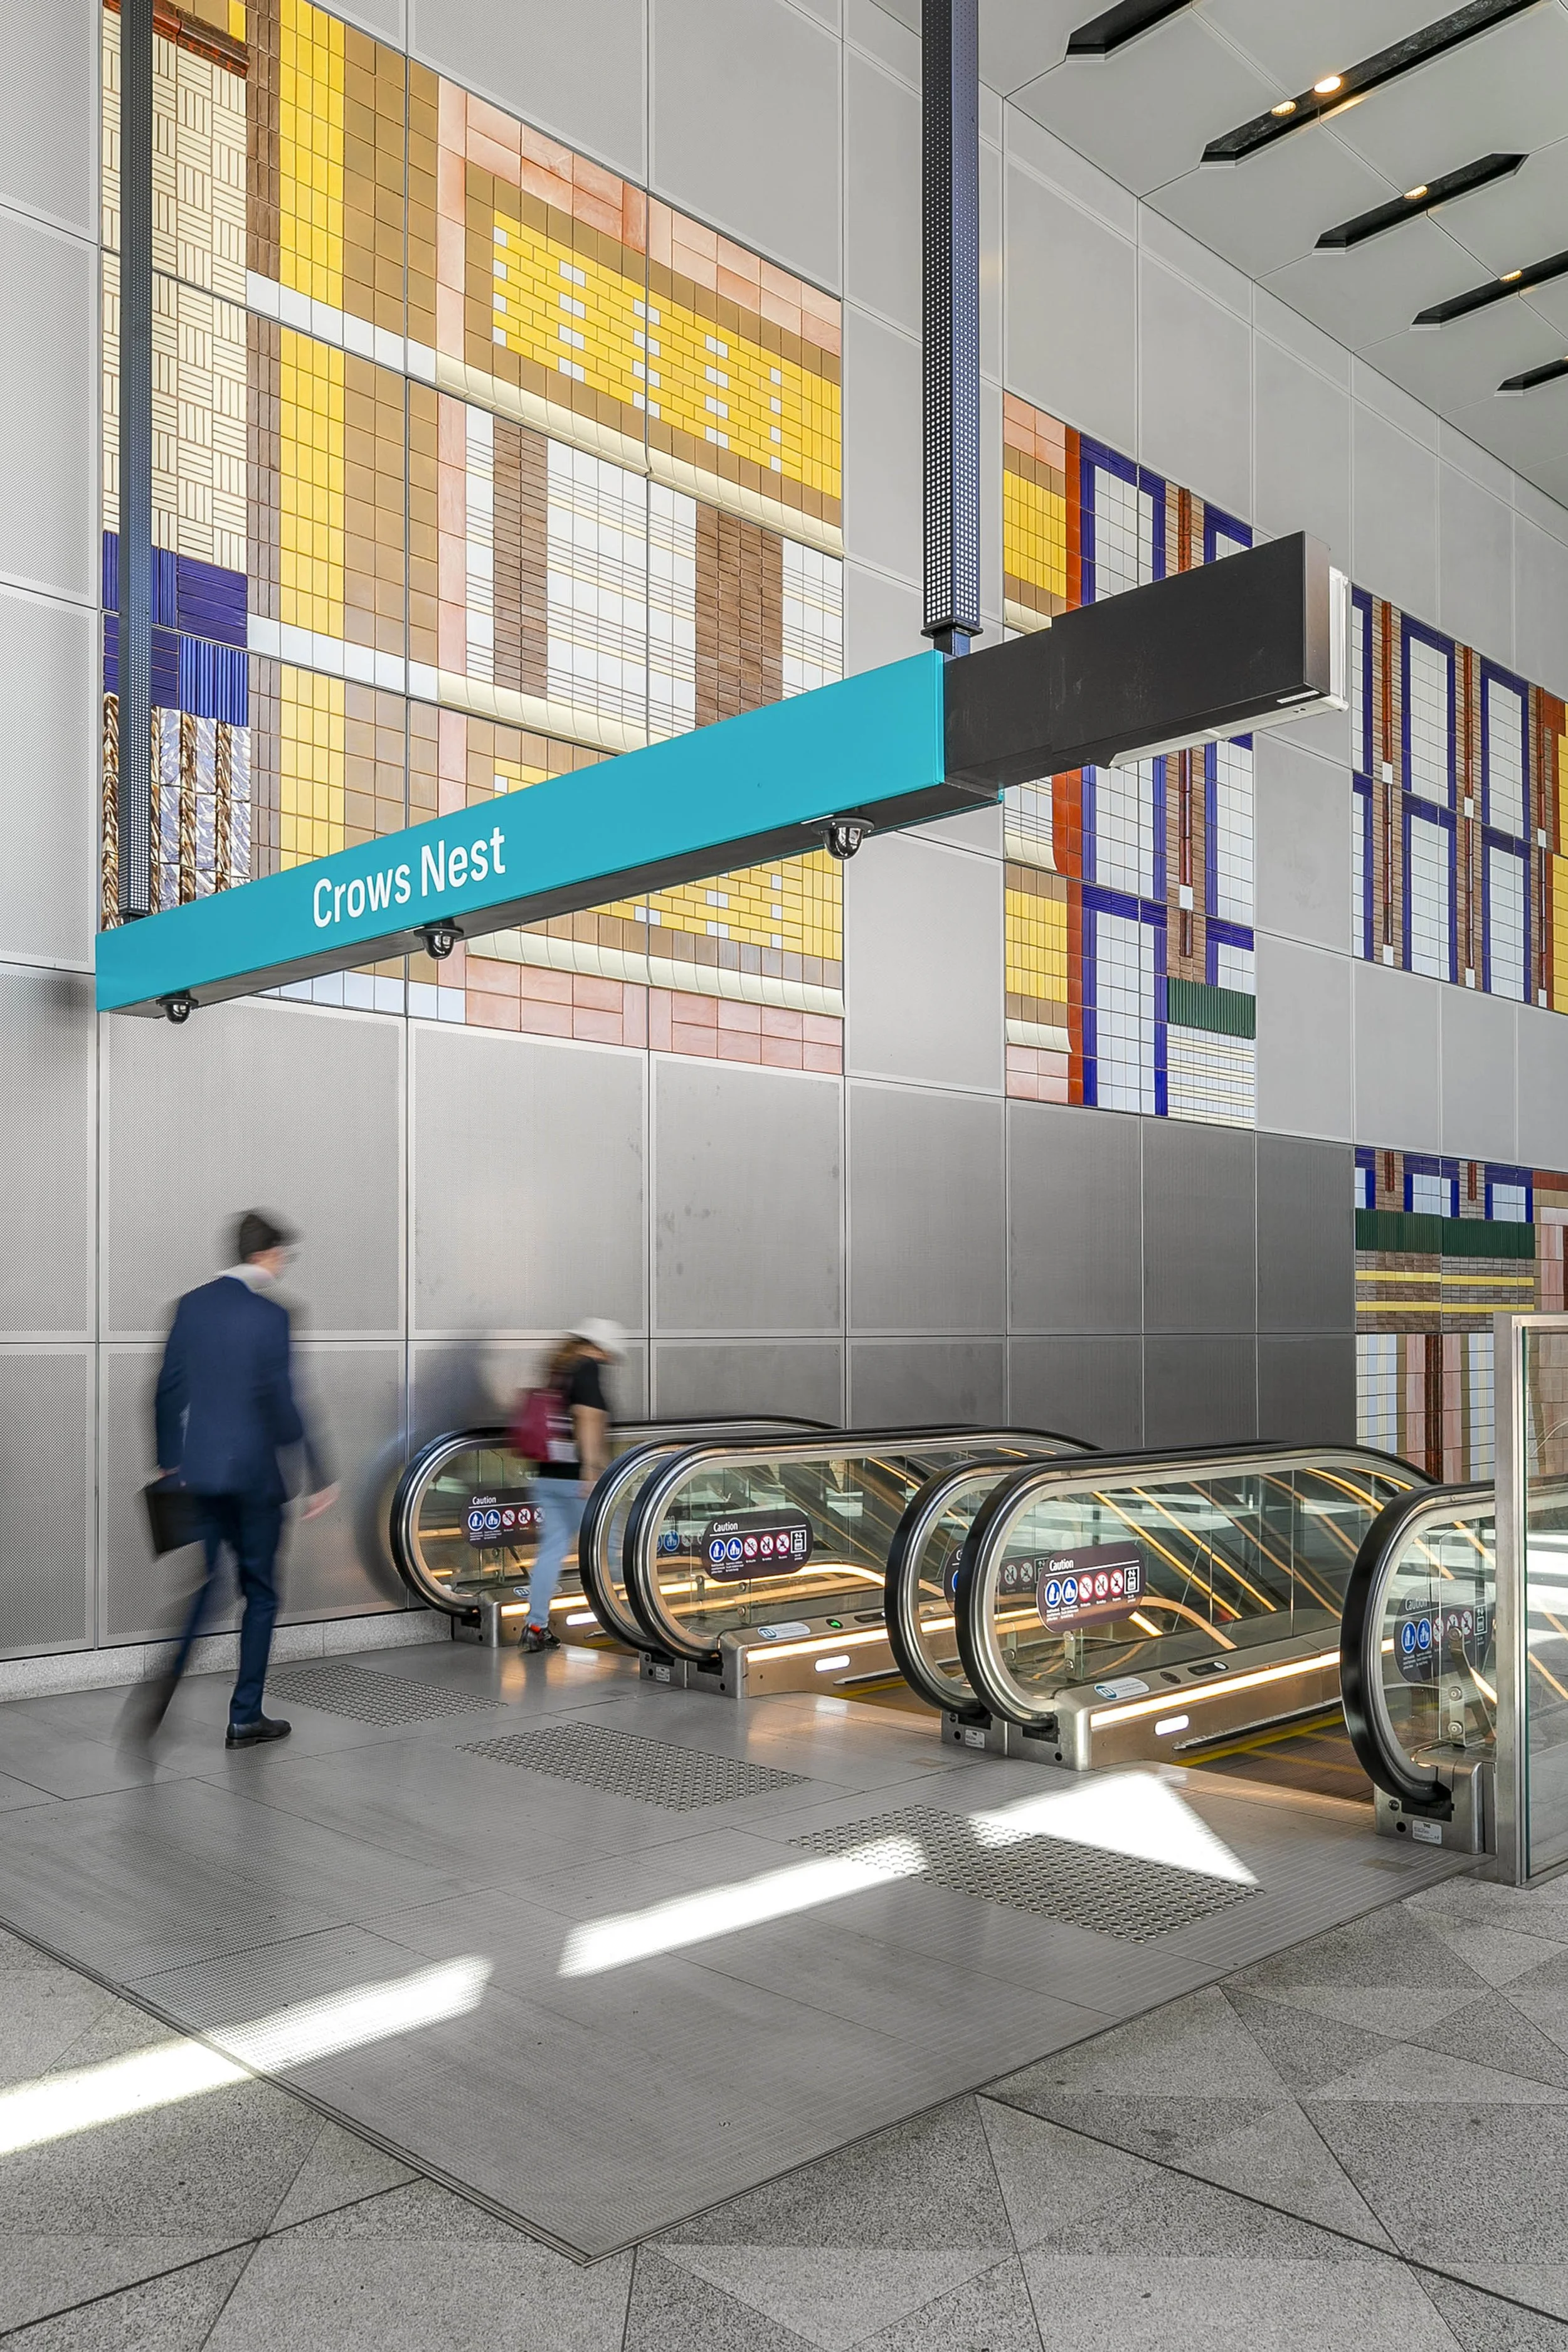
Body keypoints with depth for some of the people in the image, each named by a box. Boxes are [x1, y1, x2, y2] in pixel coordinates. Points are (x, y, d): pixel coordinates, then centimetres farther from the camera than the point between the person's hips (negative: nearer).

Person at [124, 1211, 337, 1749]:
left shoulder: (191, 1305, 4)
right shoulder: (270, 1316, -14)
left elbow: (168, 1389, 8)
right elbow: (280, 1403, -16)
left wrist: (168, 1458, 19)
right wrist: (316, 1476, -10)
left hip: (200, 1467, 5)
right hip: (255, 1471, -5)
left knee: (206, 1581, 15)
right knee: (260, 1592, 9)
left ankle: (165, 1681, -5)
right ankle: (245, 1719, 15)